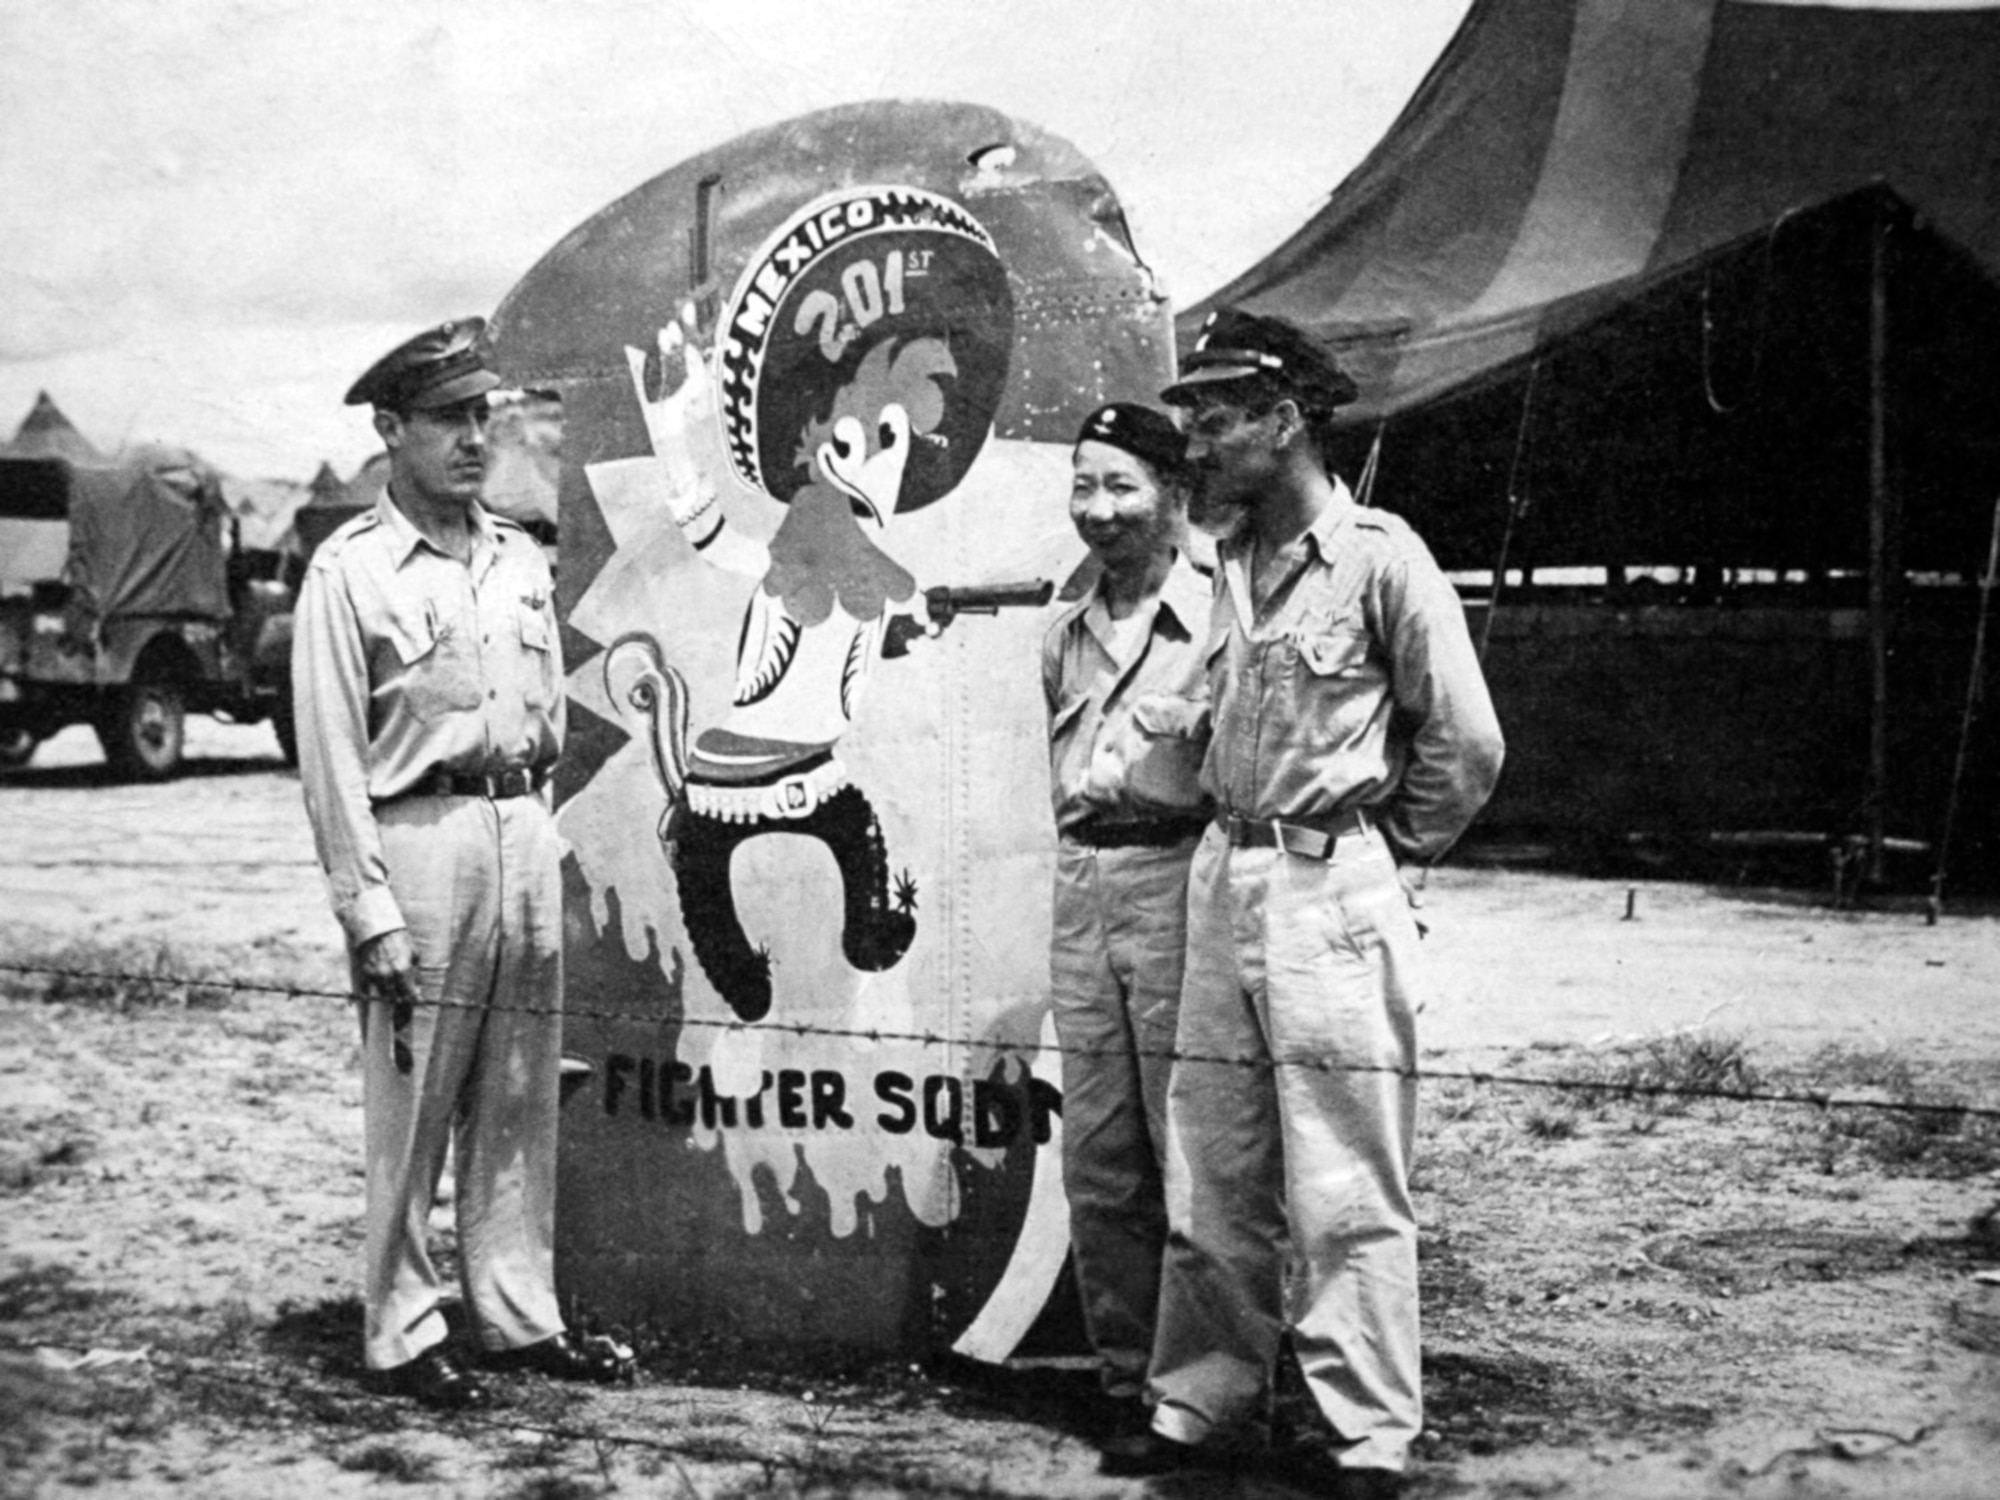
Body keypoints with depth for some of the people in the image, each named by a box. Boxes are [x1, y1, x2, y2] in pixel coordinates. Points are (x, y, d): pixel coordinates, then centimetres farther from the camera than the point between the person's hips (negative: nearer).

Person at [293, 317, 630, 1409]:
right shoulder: (351, 571, -4)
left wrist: (557, 852, 12)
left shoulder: (522, 561, 14)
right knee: (411, 1111, 0)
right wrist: (371, 910, -14)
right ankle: (402, 1333, 12)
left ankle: (521, 1317, 21)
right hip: (420, 838, -6)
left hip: (526, 830, 6)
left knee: (520, 1104, 11)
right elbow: (330, 758, -8)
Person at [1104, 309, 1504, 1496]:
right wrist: (1235, 843, 12)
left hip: (1332, 889, -7)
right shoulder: (1230, 564, 12)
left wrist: (1382, 854, 1)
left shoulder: (1379, 556, -8)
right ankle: (1207, 1404, 22)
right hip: (1223, 881, 7)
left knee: (1345, 1189, -3)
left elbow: (1466, 744, -6)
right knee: (1212, 1183, 11)